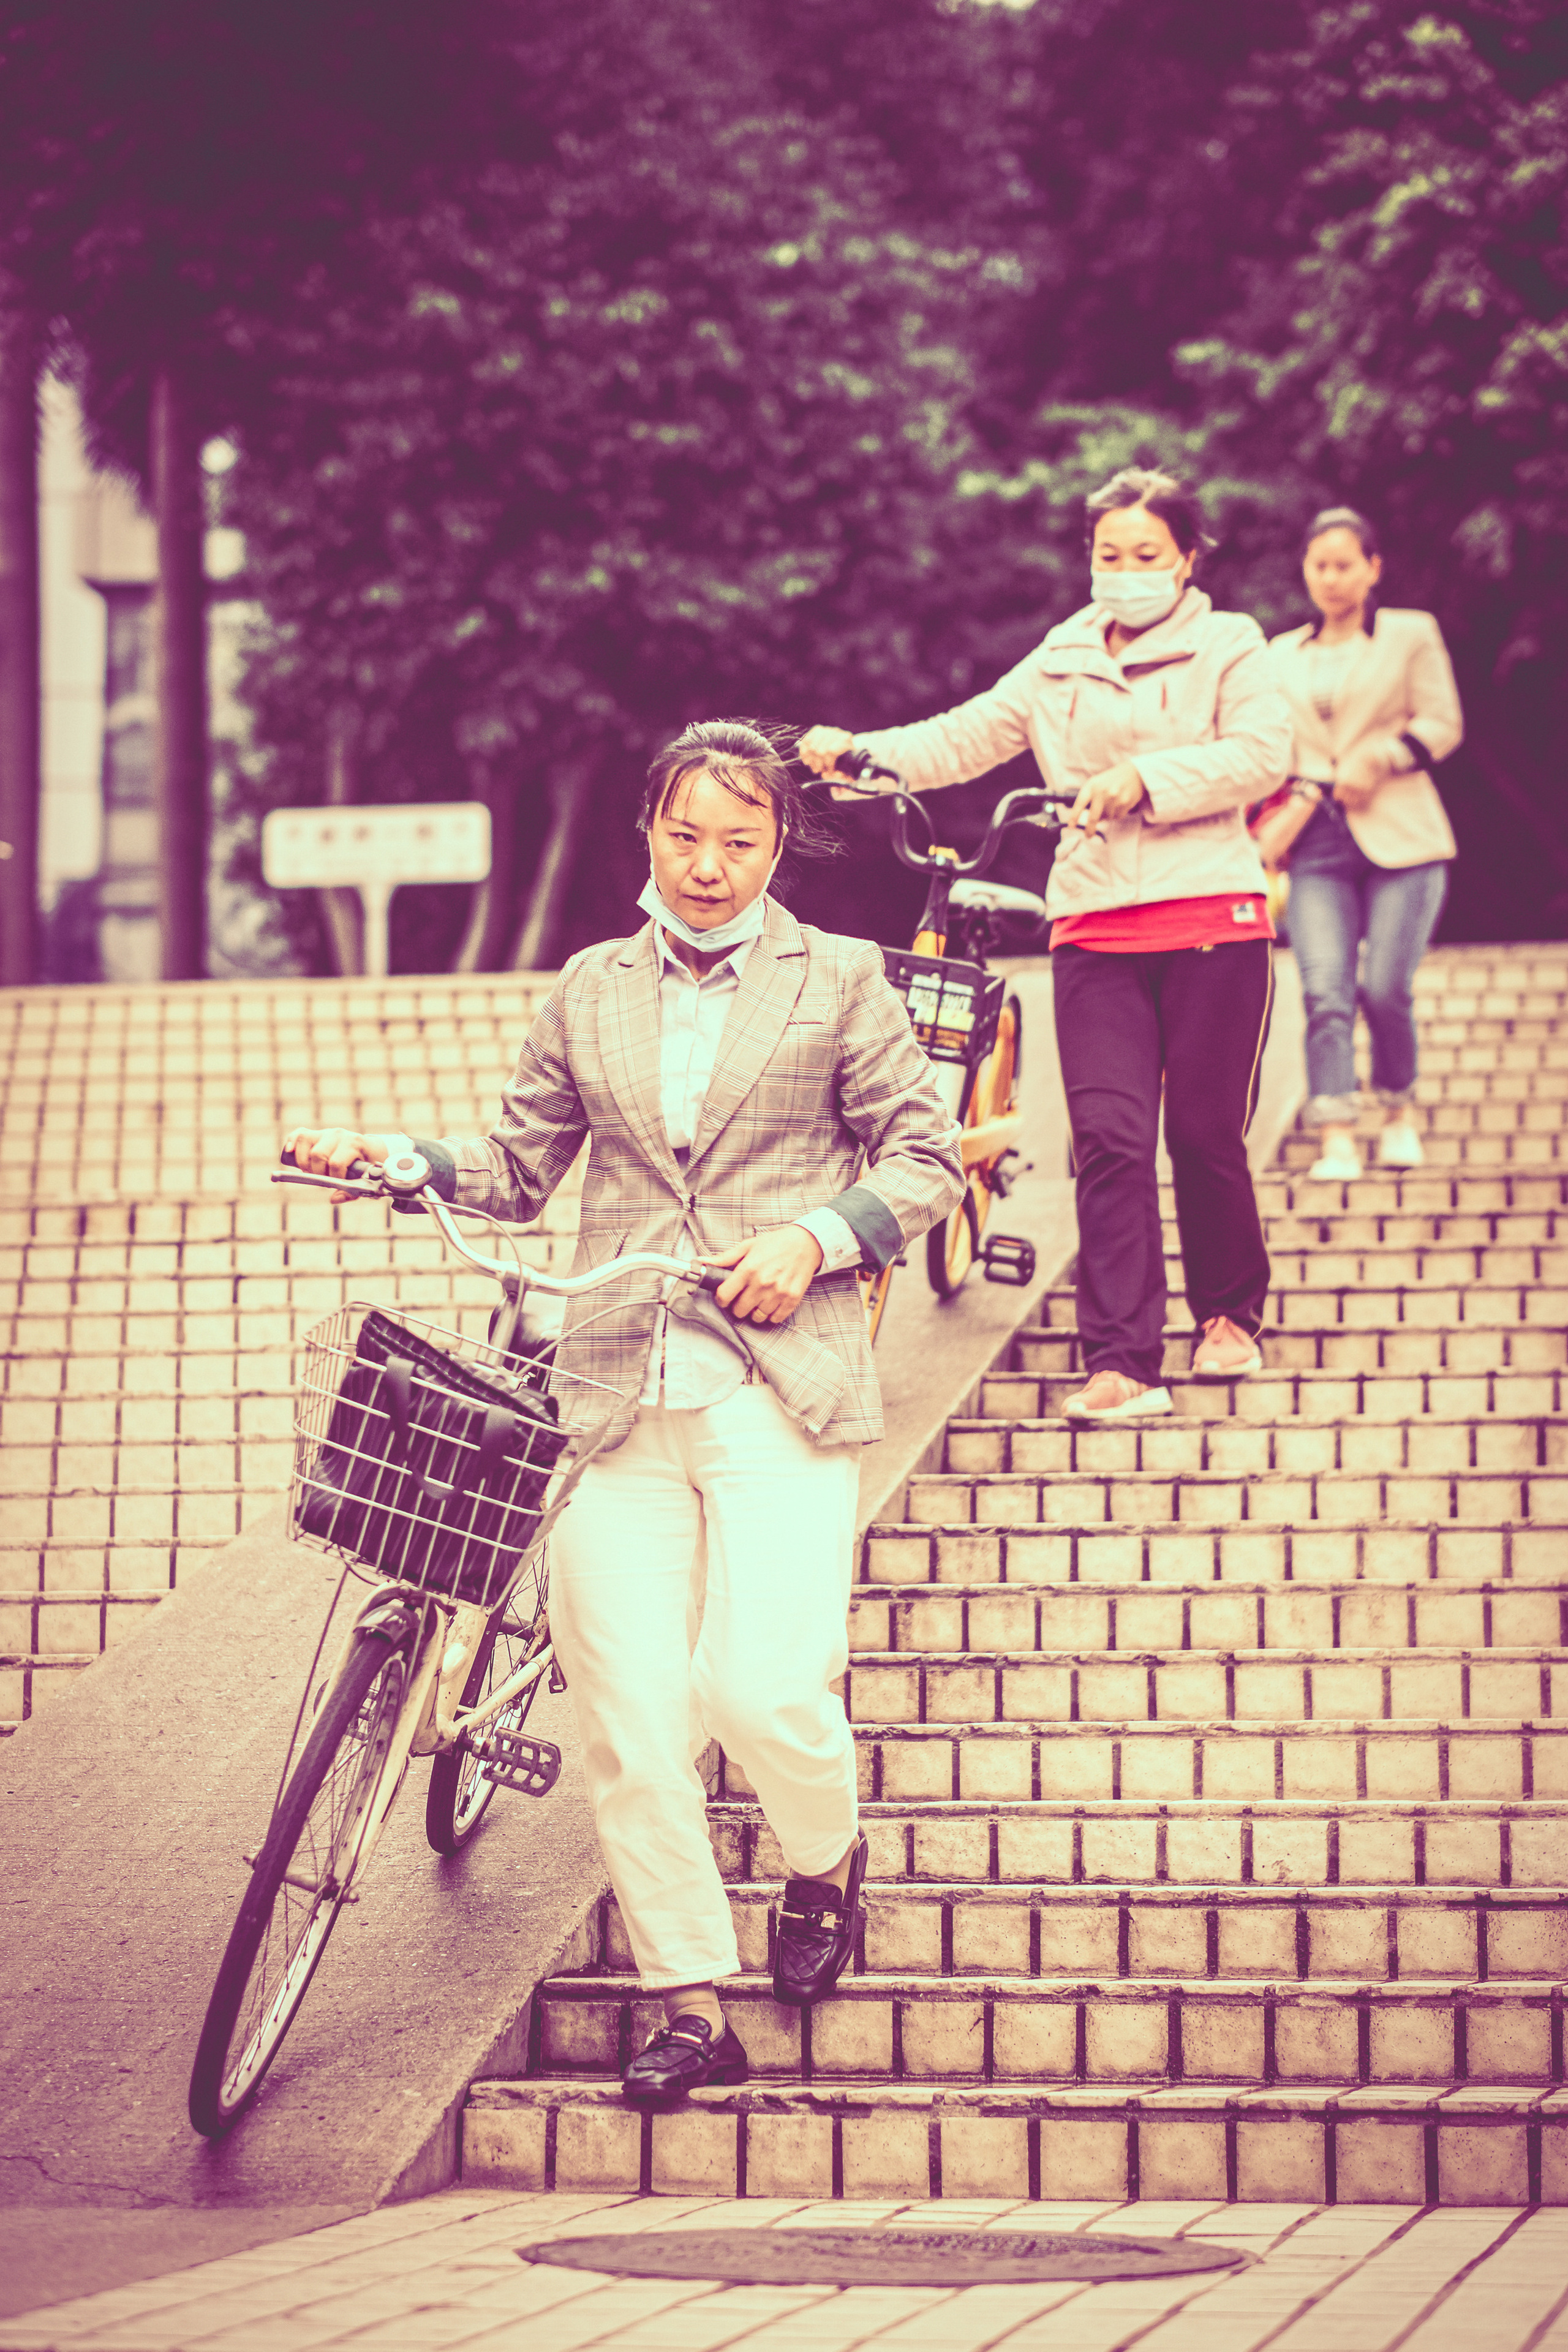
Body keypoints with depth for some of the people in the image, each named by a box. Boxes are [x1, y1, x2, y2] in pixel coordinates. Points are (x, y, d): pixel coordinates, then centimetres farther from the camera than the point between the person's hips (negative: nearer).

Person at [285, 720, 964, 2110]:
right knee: (627, 1716, -4)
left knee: (760, 1691, -16)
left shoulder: (838, 982, 8)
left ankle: (827, 1855, 18)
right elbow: (518, 1168, 20)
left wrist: (816, 1238, -8)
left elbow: (928, 1158, 8)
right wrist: (391, 1158, 3)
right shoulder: (590, 993, 17)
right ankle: (693, 2008, 8)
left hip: (778, 1390, -3)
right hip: (616, 1395, 3)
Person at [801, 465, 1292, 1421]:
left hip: (1213, 920, -2)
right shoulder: (1059, 667, 17)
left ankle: (1231, 1313, 26)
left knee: (1206, 1131, 2)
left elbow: (1261, 753, -9)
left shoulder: (1229, 646, 6)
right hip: (1095, 929, 3)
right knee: (1110, 1137, -8)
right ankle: (1123, 1361, -9)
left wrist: (1143, 778, -18)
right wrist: (857, 751, -6)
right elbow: (968, 738, 9)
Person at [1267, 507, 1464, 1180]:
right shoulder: (1282, 656, 18)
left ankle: (1399, 1114, 17)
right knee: (1325, 992, -12)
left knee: (1385, 988, -7)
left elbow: (1442, 723, 0)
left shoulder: (1412, 635, 7)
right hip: (1318, 844, 3)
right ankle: (1336, 1142, -16)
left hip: (1399, 840, -2)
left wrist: (1375, 760, -12)